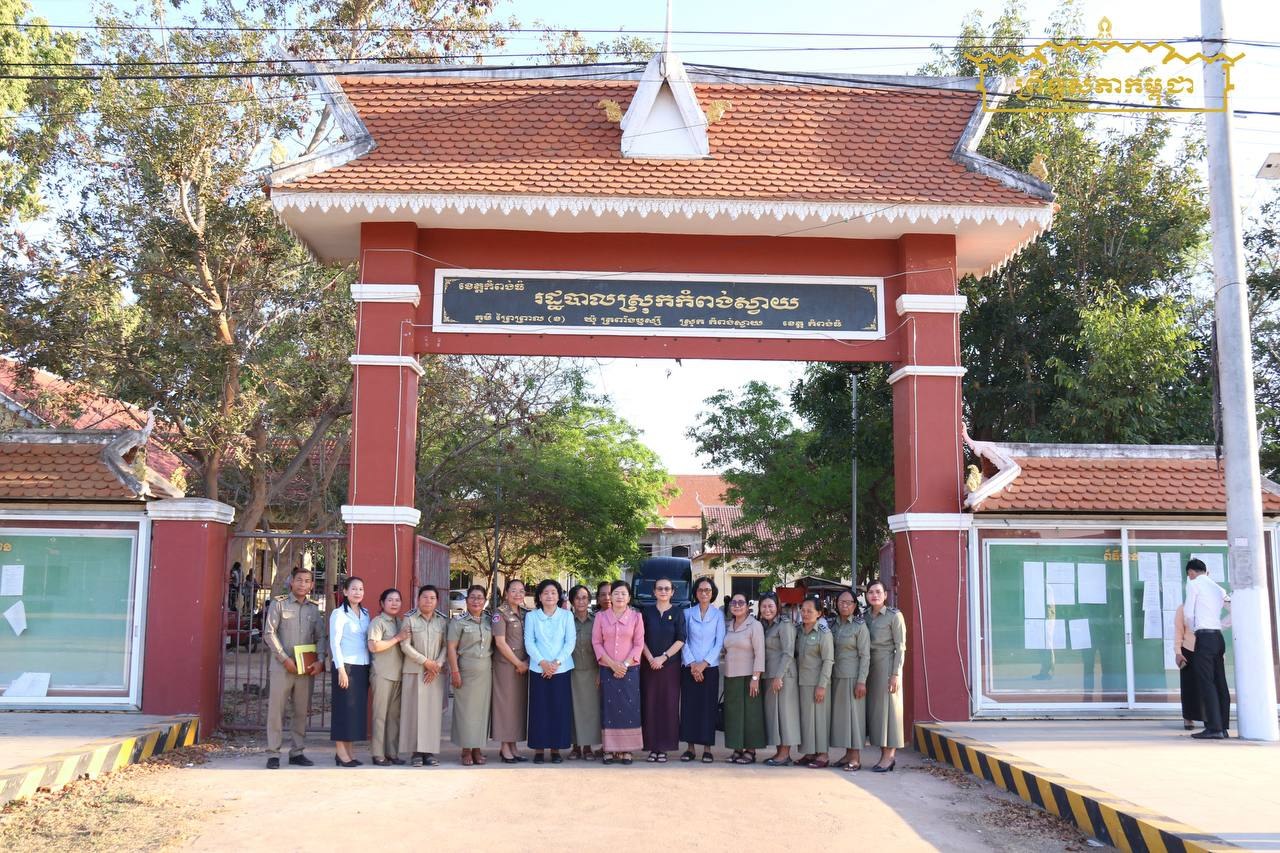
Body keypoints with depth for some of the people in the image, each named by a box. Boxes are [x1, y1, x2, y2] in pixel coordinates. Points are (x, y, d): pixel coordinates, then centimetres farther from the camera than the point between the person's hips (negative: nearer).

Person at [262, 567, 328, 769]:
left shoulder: (314, 609, 10)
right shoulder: (279, 604, 0)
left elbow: (322, 636, 9)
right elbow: (269, 633, -6)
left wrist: (320, 661, -7)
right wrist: (285, 659, -12)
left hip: (307, 667, 4)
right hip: (282, 666, -4)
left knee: (302, 711, 7)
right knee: (276, 709, -3)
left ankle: (297, 752, 16)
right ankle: (273, 754, 3)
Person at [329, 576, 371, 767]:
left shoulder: (365, 614, 13)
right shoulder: (339, 613, -5)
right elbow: (335, 642, -10)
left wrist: (371, 667, 7)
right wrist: (340, 668, -16)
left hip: (363, 667, 6)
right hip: (346, 666, -6)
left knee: (358, 708, 7)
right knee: (344, 708, -3)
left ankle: (348, 751, 13)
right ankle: (340, 752, 1)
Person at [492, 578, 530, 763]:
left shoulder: (525, 614, 12)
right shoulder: (500, 613, -6)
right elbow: (500, 642, -12)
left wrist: (526, 662, -3)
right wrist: (518, 663, -10)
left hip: (523, 666, 6)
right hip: (505, 664, -6)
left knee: (519, 704, 7)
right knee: (506, 703, -2)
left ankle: (513, 747, 15)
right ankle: (505, 748, 4)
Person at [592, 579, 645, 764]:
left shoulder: (636, 617, 2)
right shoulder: (601, 617, 4)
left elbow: (639, 643, 0)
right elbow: (596, 642, 1)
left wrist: (625, 664, -11)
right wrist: (612, 663, -10)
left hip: (630, 670, 0)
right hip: (607, 670, 1)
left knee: (629, 707, -1)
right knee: (609, 708, 0)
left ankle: (626, 750, 4)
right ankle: (611, 749, 5)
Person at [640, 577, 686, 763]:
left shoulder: (677, 613, 4)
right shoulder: (647, 611, 7)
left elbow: (680, 640, -2)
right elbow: (641, 638, 4)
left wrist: (663, 657, -12)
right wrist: (651, 658, -9)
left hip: (670, 664, -1)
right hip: (649, 664, 1)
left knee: (668, 705, -2)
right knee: (649, 704, -1)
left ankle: (664, 748, 4)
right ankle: (652, 746, 4)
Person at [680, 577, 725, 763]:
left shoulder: (718, 615, 4)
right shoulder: (687, 613, 6)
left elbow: (719, 643, -1)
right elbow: (683, 640, 2)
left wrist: (704, 664, -10)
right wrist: (692, 663, -9)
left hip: (710, 667, -1)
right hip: (689, 667, 1)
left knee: (708, 707, -1)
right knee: (689, 706, 0)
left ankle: (707, 749, 4)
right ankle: (690, 747, 6)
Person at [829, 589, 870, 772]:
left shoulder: (860, 626, -6)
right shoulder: (834, 626, 10)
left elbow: (865, 656, -9)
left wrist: (861, 681, -15)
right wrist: (830, 677, 7)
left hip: (853, 677, -6)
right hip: (837, 677, 6)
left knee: (853, 713, -3)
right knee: (840, 714, 8)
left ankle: (856, 758, 3)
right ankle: (848, 754, 17)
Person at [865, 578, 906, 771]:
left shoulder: (894, 616, -5)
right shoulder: (865, 616, 11)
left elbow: (900, 647, -8)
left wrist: (896, 674, -14)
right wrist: (863, 673, 6)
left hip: (887, 665, -6)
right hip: (870, 666, 6)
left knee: (887, 708, -5)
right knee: (874, 708, 5)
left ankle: (889, 755, -2)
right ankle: (885, 755, 10)